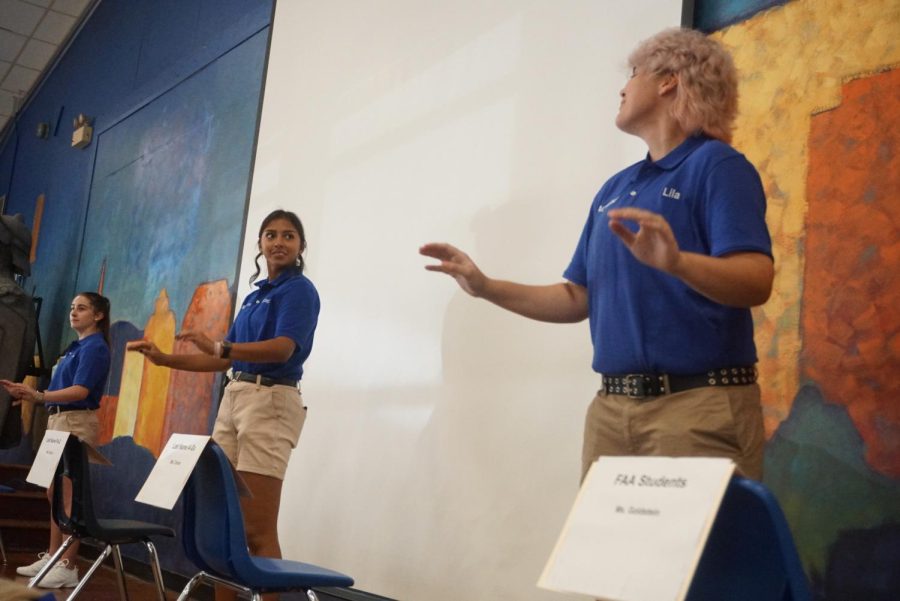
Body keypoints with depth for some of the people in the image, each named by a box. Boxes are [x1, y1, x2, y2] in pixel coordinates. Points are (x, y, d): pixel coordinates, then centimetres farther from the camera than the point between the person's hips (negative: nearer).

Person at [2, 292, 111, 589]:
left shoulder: (94, 348, -10)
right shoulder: (76, 346, 18)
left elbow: (80, 391, -22)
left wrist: (38, 396, -33)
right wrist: (28, 393, 17)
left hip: (77, 422, -10)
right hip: (59, 420, 10)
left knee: (70, 496, -8)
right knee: (55, 494, 13)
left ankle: (68, 567, -6)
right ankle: (51, 557, 20)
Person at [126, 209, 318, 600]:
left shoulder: (299, 290, -5)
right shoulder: (255, 295, 20)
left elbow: (283, 348, -21)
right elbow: (227, 359, 21)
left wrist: (219, 347, -31)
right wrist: (165, 359, 14)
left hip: (270, 401, -8)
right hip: (234, 396, 8)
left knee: (258, 529, -9)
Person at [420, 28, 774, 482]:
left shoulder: (716, 165, -5)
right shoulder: (614, 190, 18)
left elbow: (757, 282, -18)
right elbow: (578, 298, 18)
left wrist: (676, 261, -36)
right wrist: (487, 287, 11)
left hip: (698, 406, -7)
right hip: (610, 408, 7)